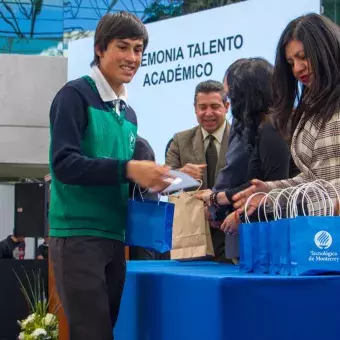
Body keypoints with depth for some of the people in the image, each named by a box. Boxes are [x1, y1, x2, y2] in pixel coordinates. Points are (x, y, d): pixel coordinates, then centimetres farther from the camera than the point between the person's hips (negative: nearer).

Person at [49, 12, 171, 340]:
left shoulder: (128, 113, 16)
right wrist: (128, 169, -26)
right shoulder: (75, 95, -7)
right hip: (78, 236, -8)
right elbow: (64, 163, -18)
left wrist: (147, 179, 1)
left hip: (113, 237, 8)